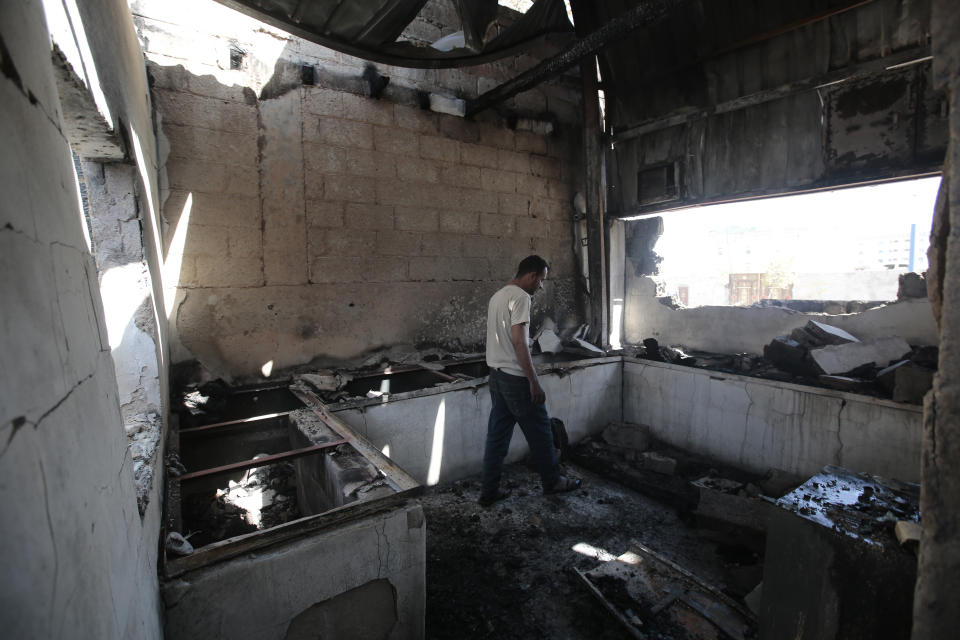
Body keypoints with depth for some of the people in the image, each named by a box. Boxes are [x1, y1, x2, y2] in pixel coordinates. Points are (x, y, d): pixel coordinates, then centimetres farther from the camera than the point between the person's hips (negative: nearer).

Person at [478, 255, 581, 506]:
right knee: (539, 432, 9)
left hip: (496, 375, 9)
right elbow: (519, 342, -23)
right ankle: (552, 481, 28)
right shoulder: (520, 297, -16)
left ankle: (489, 491, 20)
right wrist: (534, 381, -19)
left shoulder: (497, 296, 14)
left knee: (497, 434, 13)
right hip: (516, 377, -9)